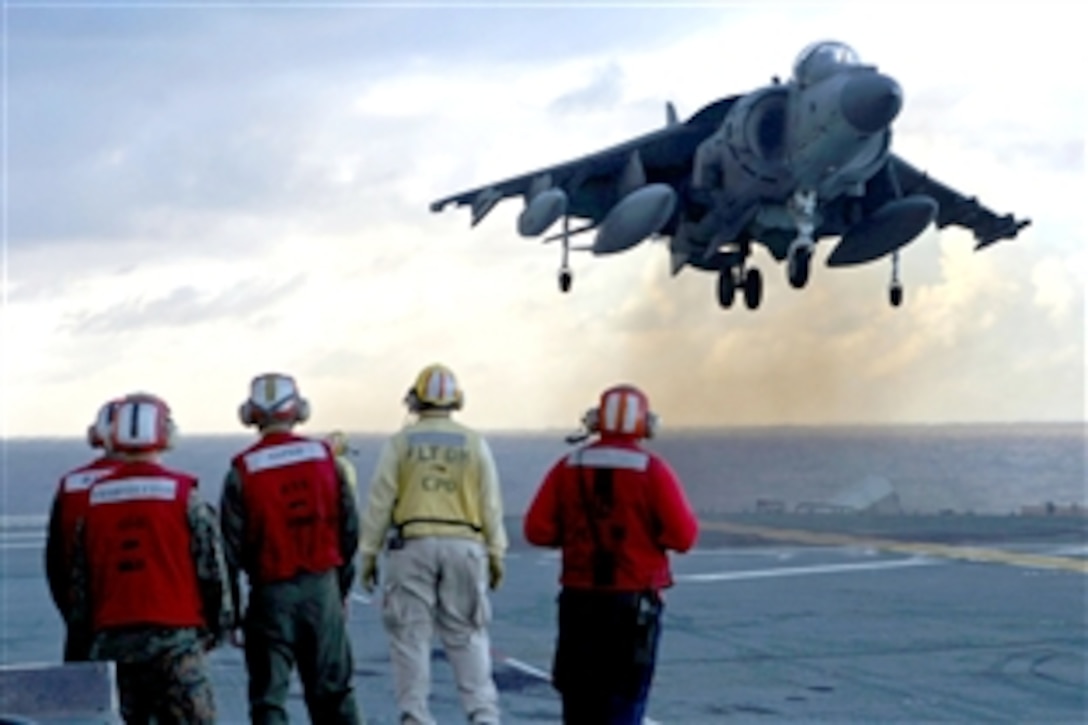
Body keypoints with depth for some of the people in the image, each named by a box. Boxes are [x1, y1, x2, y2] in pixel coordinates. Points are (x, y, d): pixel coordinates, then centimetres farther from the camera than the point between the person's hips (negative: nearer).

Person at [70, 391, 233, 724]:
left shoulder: (94, 498, 5)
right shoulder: (182, 493, -7)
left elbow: (80, 576, 11)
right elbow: (212, 567, -3)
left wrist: (86, 629, 21)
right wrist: (218, 624, 11)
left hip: (111, 638, 4)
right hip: (173, 634, -4)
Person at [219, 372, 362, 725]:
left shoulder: (242, 470, -7)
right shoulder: (325, 457, 1)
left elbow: (232, 546, -6)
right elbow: (349, 528, 6)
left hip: (271, 593, -3)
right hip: (323, 587, 3)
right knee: (333, 691, 14)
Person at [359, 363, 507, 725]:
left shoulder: (400, 442, 4)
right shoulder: (474, 443, 7)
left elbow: (379, 501, 2)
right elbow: (491, 504, 6)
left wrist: (369, 552, 8)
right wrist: (495, 553, 12)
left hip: (412, 545, -1)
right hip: (464, 546, 1)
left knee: (410, 634, 4)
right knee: (467, 635, 7)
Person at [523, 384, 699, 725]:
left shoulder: (568, 467, 0)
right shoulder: (652, 470, -8)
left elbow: (537, 530, -4)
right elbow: (683, 536, -11)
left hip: (578, 600, 3)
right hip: (635, 603, -3)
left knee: (579, 695, 15)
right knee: (624, 697, 4)